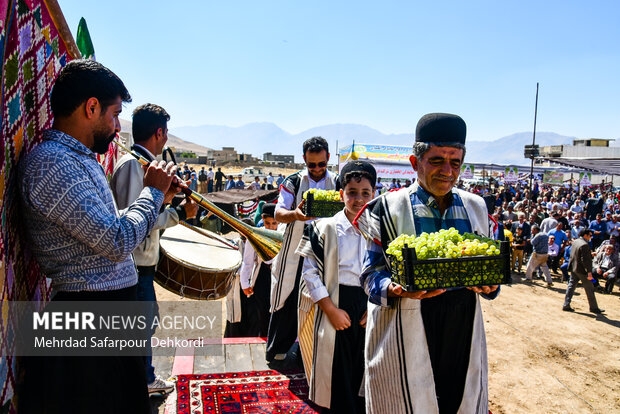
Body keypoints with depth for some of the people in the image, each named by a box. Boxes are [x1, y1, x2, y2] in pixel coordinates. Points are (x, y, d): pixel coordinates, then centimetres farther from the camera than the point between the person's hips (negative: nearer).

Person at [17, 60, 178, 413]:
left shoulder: (80, 159, 13)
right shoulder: (52, 162, -20)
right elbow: (118, 243, -25)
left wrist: (161, 198, 8)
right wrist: (152, 190, -11)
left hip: (113, 313, 10)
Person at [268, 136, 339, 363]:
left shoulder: (338, 182, 3)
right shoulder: (293, 181, 0)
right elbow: (278, 213, -6)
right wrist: (295, 214, -29)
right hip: (295, 249, -1)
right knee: (287, 297, 6)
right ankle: (278, 347, 23)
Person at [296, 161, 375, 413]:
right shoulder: (325, 229, -6)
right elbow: (310, 273, -8)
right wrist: (331, 310, -12)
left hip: (369, 310, 3)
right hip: (335, 306, -3)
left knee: (363, 375, 13)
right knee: (335, 376, 5)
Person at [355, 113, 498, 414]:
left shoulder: (475, 207, 8)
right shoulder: (391, 208, -5)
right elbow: (371, 275, -5)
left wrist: (488, 285, -8)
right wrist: (399, 290, -25)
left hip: (462, 334, 4)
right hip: (406, 337, -3)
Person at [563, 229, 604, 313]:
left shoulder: (575, 242, 6)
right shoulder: (584, 245, -21)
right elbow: (585, 260, -24)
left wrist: (590, 254, 19)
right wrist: (589, 272, -21)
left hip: (573, 268, 8)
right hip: (581, 270, -8)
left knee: (571, 286, 11)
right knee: (589, 289, 7)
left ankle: (566, 305, 10)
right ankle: (593, 307, 18)